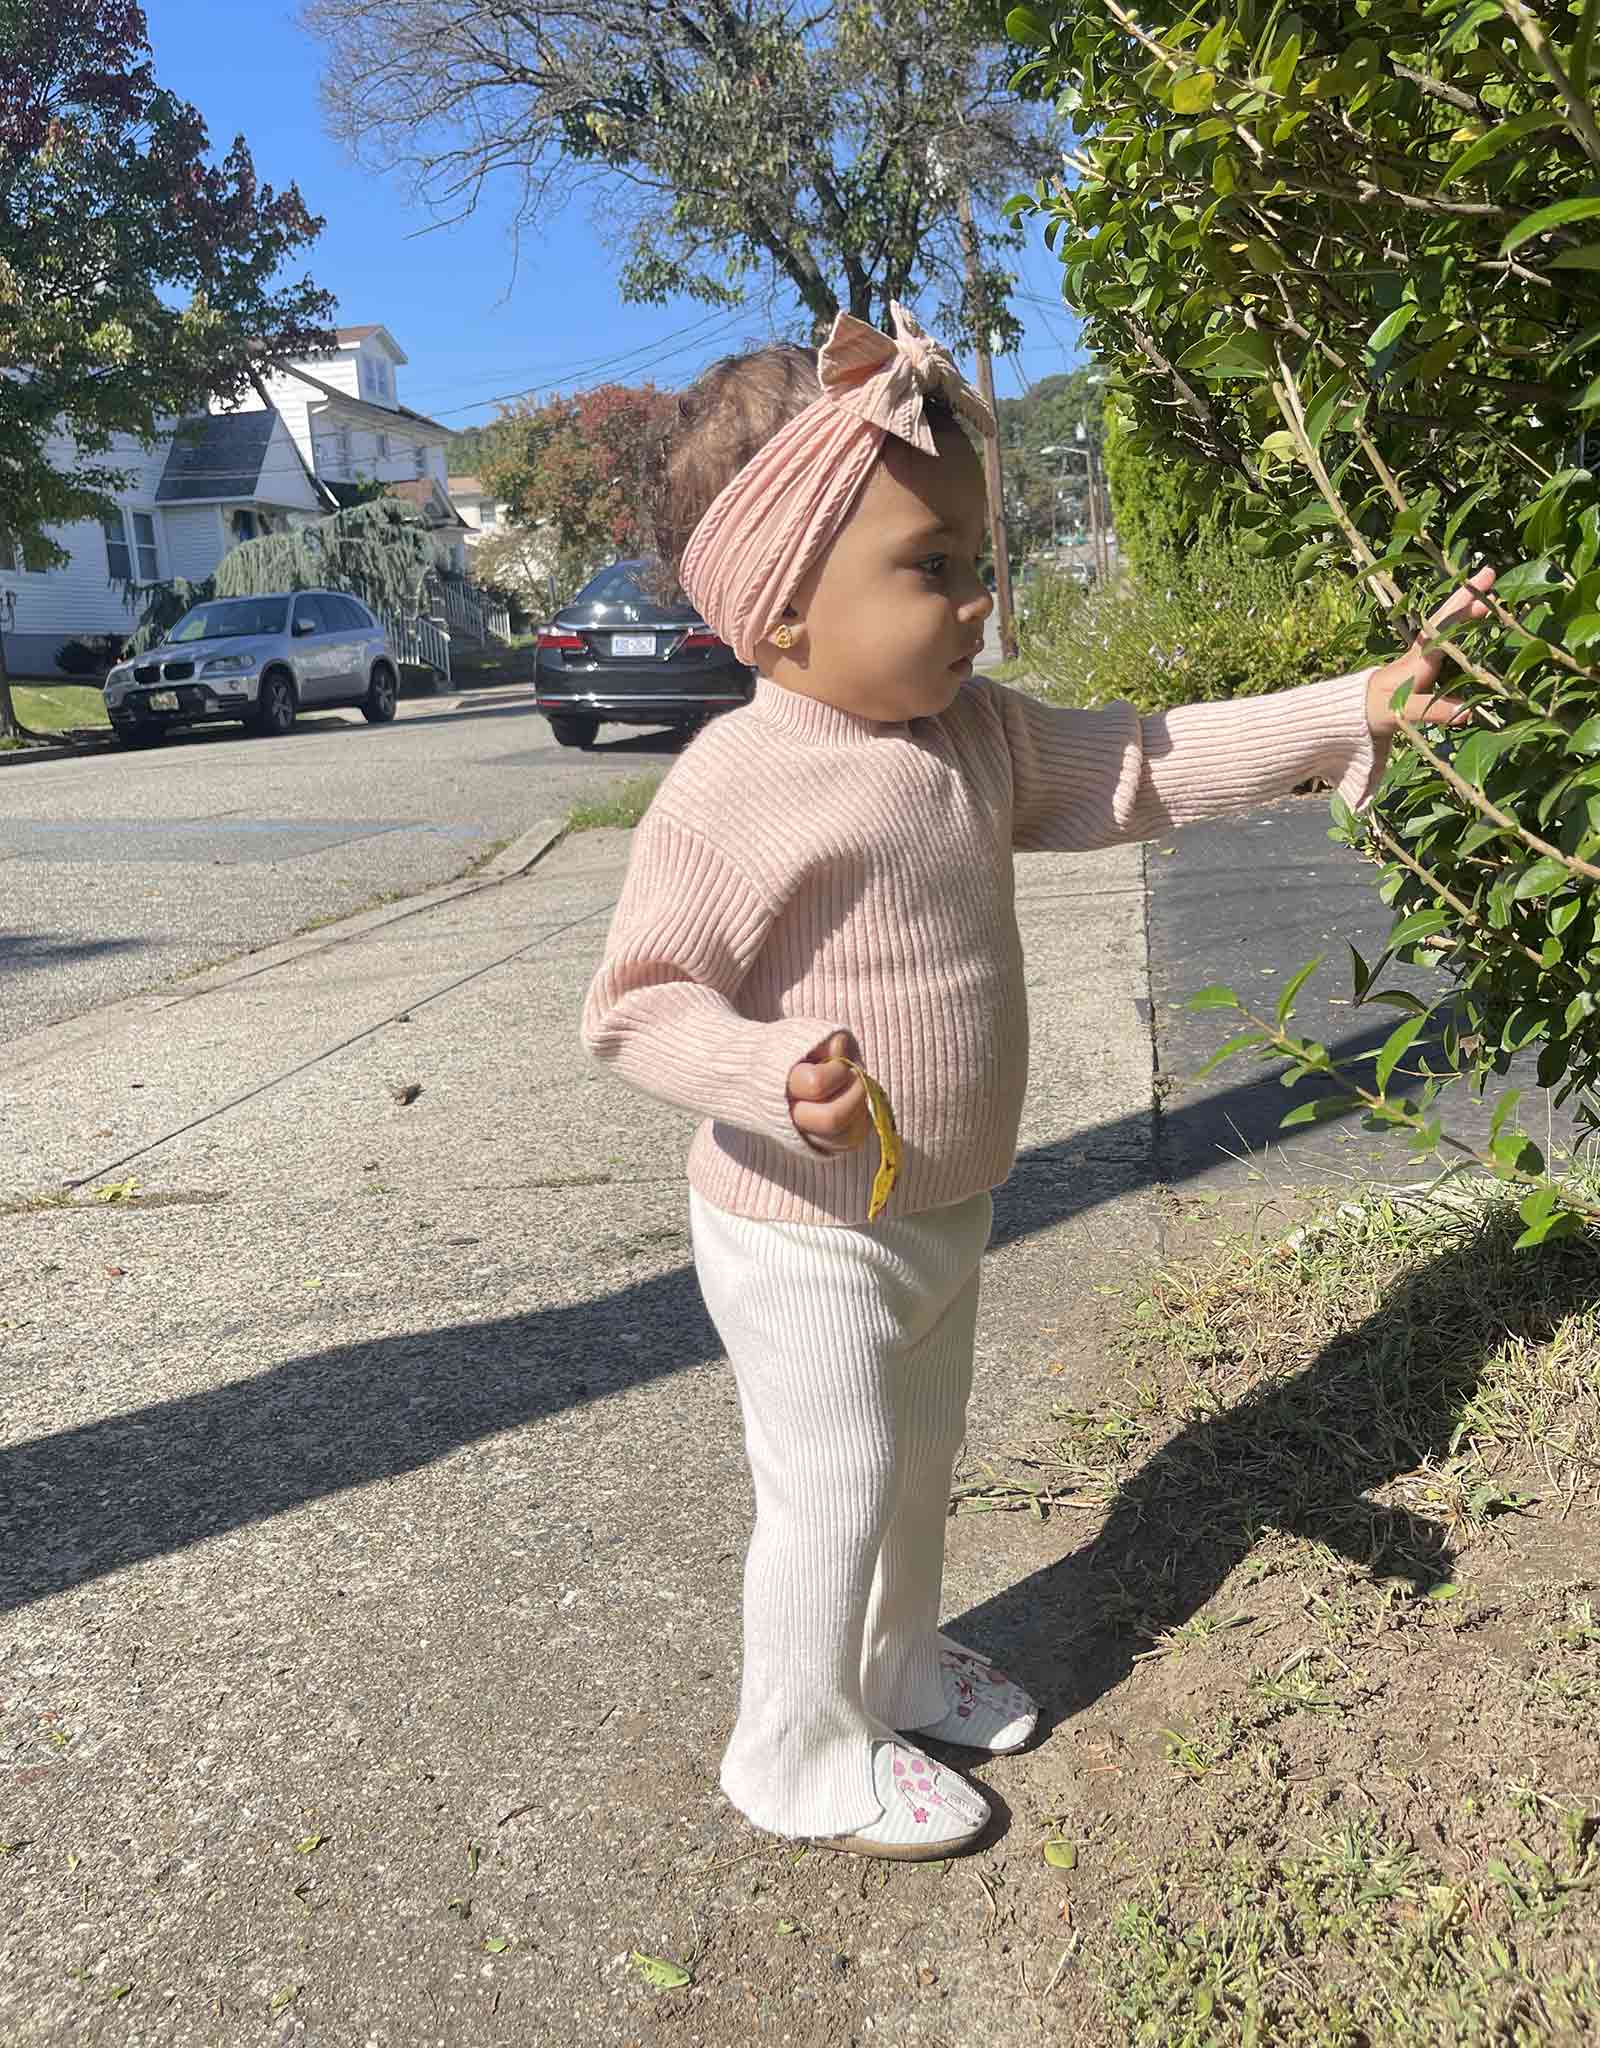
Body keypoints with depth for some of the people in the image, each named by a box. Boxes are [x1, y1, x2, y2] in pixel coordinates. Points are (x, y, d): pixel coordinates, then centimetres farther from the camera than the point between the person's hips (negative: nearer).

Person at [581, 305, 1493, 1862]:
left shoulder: (978, 736, -1)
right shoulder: (734, 789, -23)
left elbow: (1143, 766, 3)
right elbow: (636, 1002, -21)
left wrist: (1358, 708, -1)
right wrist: (776, 1074, -38)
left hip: (942, 1209, 8)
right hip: (802, 1235, -7)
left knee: (920, 1460, 25)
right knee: (836, 1492, 7)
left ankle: (898, 1661, 51)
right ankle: (800, 1753, 33)